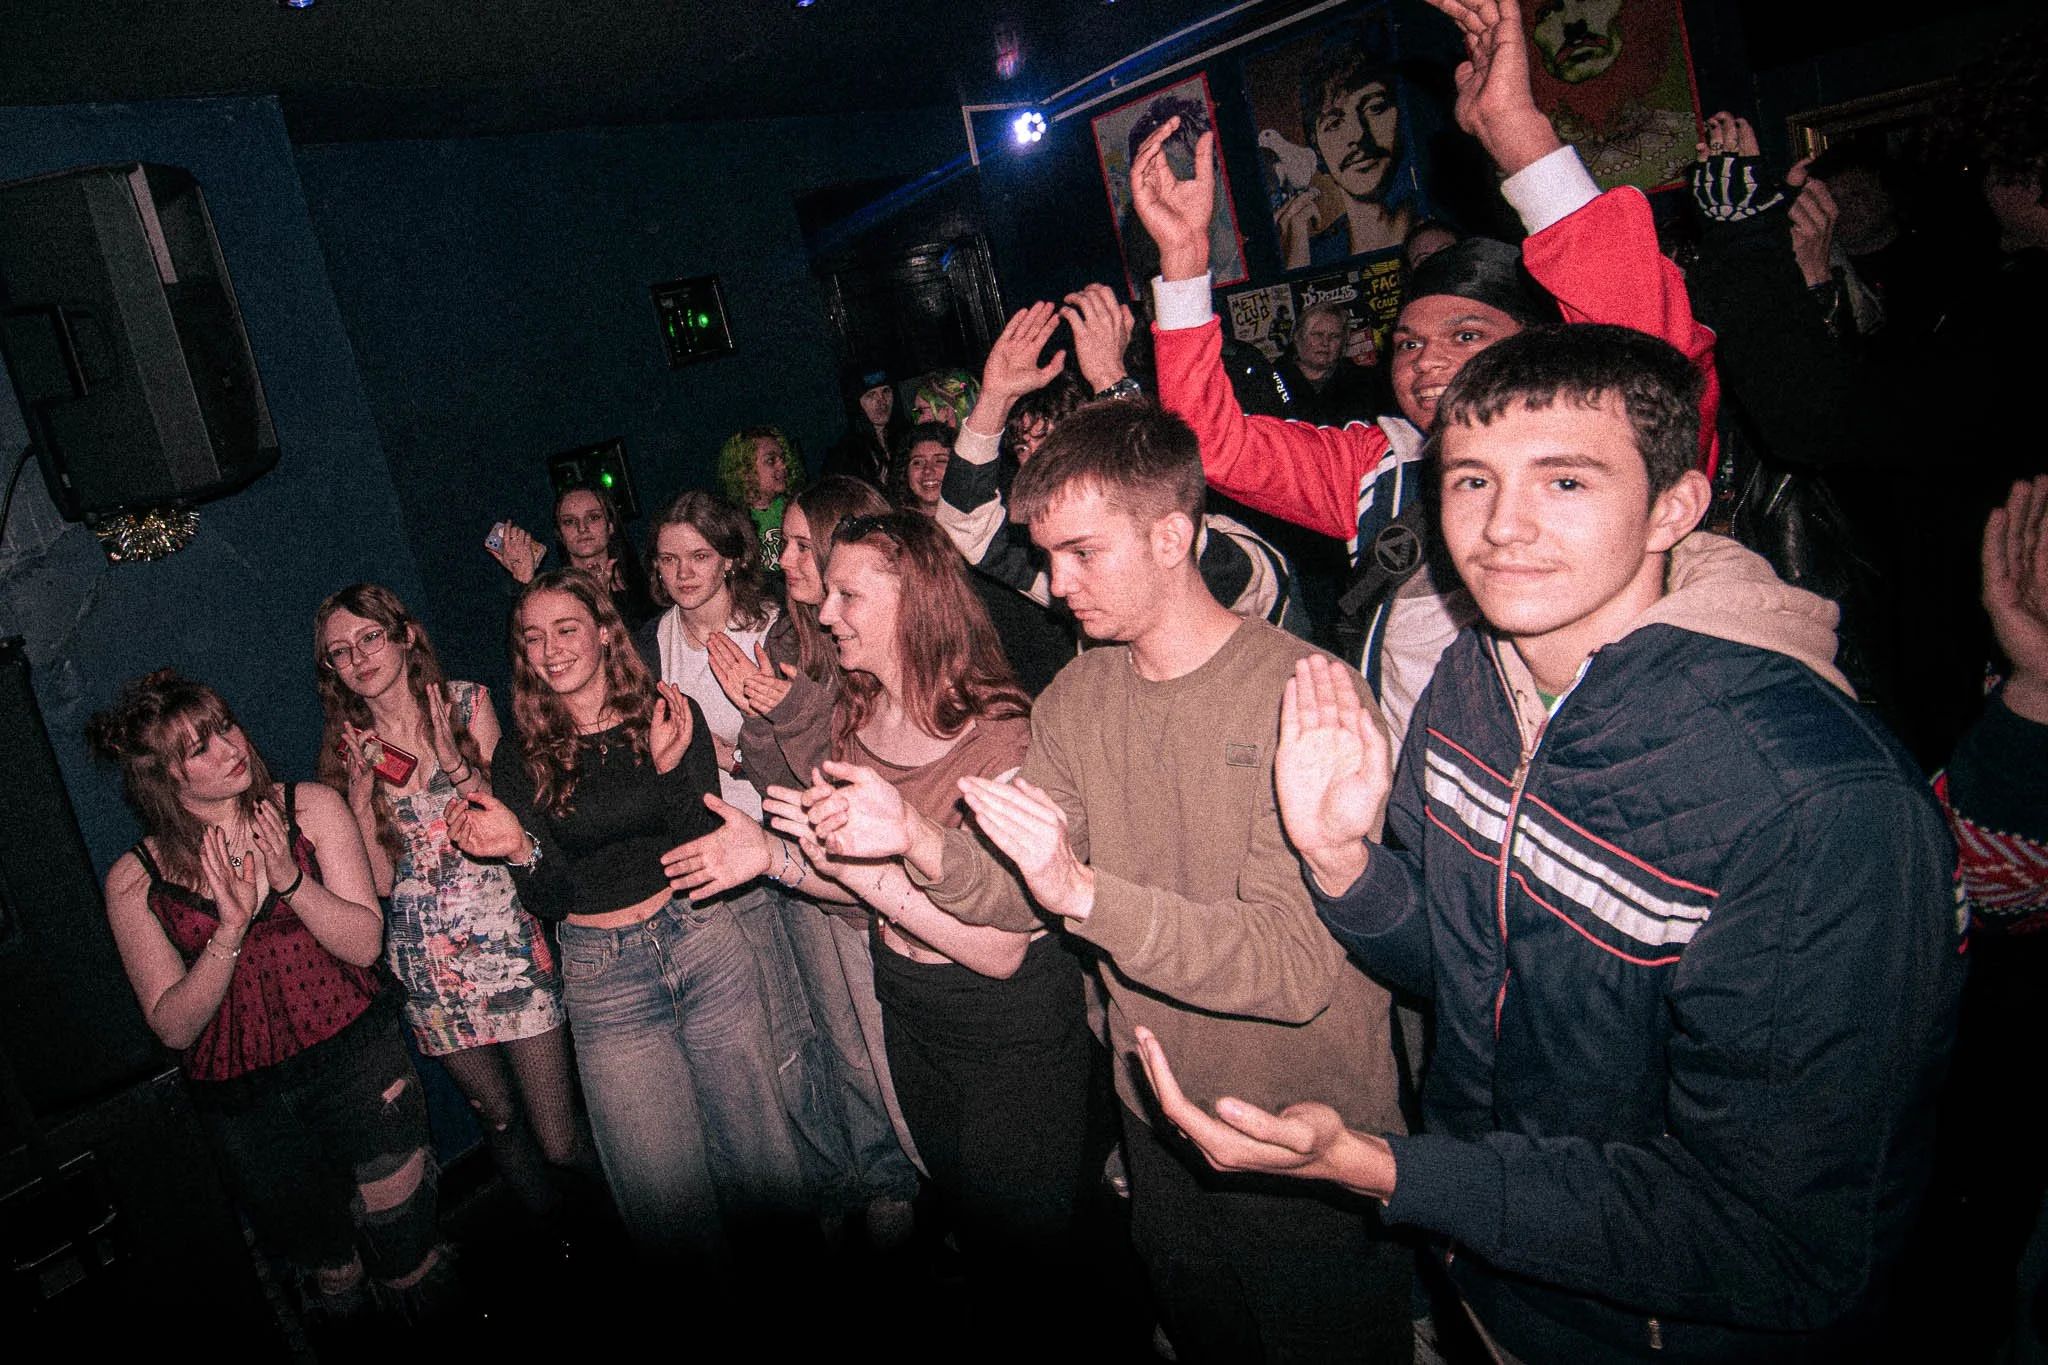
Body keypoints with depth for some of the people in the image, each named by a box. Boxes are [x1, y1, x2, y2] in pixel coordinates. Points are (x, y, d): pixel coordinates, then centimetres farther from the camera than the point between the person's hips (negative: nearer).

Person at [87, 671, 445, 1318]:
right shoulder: (134, 880, -6)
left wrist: (289, 879, -27)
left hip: (355, 1057, -1)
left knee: (403, 1236, 7)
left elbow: (365, 944, -11)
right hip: (243, 1100, 1)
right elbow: (174, 1026, -9)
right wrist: (230, 929, -25)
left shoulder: (310, 808, -7)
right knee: (324, 1262, 18)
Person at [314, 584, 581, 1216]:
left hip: (504, 938, -2)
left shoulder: (467, 703, -1)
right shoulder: (347, 746, 5)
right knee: (497, 1117, 14)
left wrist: (455, 763, -17)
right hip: (426, 958, 3)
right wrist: (360, 801, -10)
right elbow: (380, 880, 3)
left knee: (559, 1141, -4)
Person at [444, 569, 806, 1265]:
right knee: (664, 1188, 2)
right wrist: (519, 848, -21)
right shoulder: (524, 758, 0)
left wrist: (669, 767, -19)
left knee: (758, 1151, 9)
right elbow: (551, 901, -1)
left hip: (702, 941, 0)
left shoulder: (670, 717, -2)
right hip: (603, 977, 0)